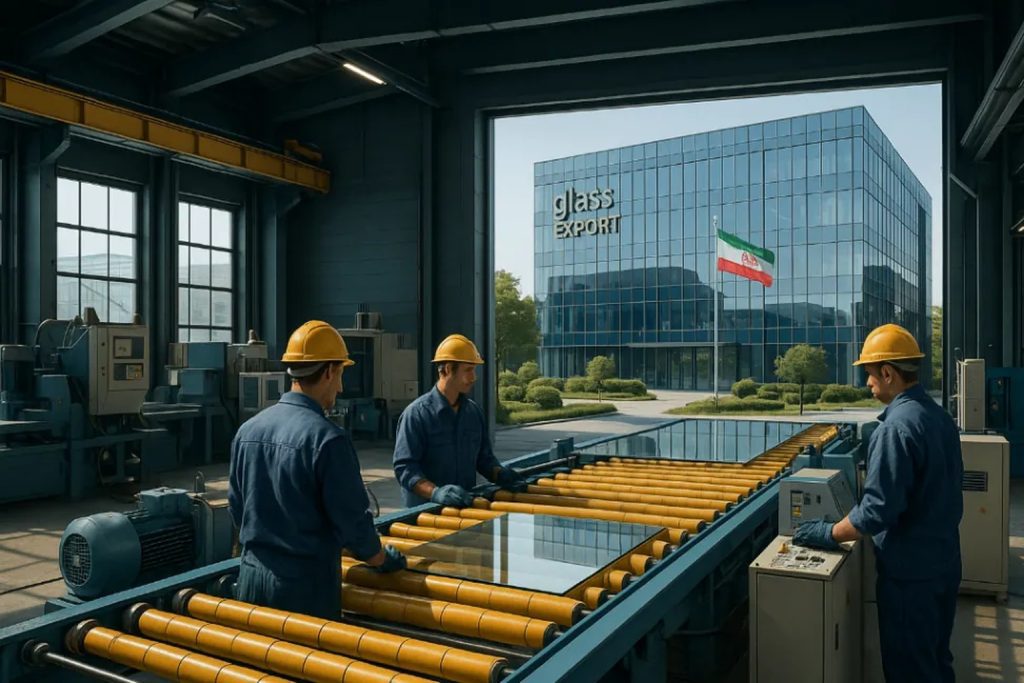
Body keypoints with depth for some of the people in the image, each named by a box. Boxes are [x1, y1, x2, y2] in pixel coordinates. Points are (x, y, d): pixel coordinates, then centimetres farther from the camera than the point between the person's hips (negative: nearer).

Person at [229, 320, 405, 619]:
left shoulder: (247, 430, 1)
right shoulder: (327, 438, -19)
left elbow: (236, 507, 12)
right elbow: (352, 520, -15)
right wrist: (384, 560, 3)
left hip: (251, 576, 6)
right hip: (305, 583, -6)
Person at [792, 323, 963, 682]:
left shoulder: (896, 427, -26)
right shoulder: (940, 416, 2)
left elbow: (878, 510, -26)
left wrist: (829, 533, -14)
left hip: (910, 572, -9)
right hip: (944, 562, 9)